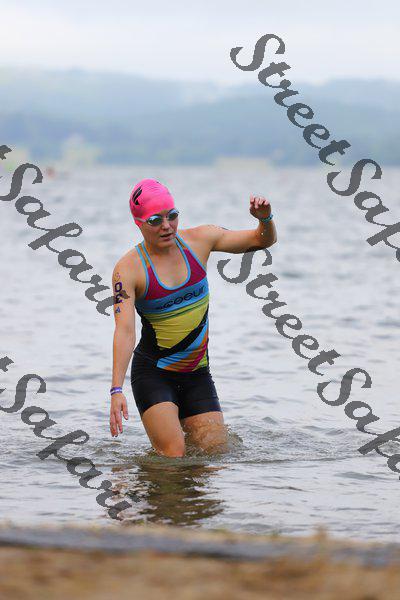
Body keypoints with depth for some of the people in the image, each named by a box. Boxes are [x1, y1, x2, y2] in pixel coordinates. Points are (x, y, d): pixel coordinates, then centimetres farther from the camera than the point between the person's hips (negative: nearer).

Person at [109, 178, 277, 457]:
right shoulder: (129, 269, -13)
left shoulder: (199, 240, -1)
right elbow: (124, 330, -22)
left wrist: (265, 219, -18)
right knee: (173, 456, -18)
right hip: (152, 373, -4)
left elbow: (263, 240, 6)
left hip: (197, 373, 4)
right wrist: (117, 390, -33)